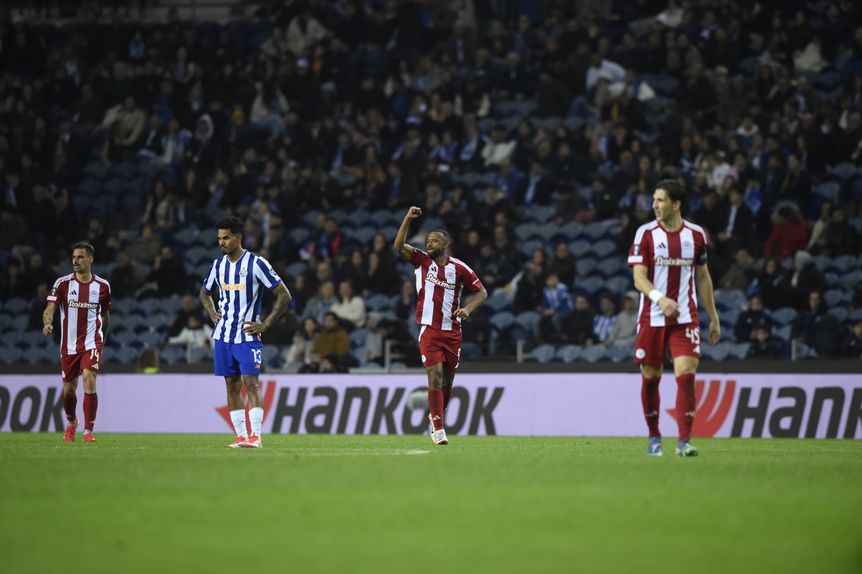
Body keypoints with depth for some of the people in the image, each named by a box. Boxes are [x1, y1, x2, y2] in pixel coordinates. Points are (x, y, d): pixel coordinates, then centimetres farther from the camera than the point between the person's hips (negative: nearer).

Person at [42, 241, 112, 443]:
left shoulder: (102, 286, 1)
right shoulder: (63, 283, -3)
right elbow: (50, 308, -11)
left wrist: (103, 338, 18)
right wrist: (47, 323, -32)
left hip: (92, 342, -1)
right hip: (69, 344, 1)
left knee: (89, 382, -20)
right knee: (68, 390, 9)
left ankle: (88, 431, -14)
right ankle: (71, 422, 39)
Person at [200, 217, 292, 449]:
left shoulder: (256, 264, -9)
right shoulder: (218, 265, 9)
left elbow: (284, 296, -7)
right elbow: (205, 292, 29)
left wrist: (265, 325, -10)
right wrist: (212, 313, 10)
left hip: (247, 336, -6)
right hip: (223, 334, 6)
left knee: (250, 383, -14)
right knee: (232, 386, 6)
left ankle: (255, 436, -15)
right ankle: (241, 436, 10)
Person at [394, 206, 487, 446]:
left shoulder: (459, 268, 0)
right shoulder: (422, 261, 2)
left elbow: (482, 291, 4)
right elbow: (399, 246, -10)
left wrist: (468, 308, -14)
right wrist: (408, 219, -19)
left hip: (452, 331, 1)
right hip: (429, 330, -1)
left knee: (447, 380, 9)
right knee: (435, 376, -14)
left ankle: (437, 415, 35)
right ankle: (438, 427, -13)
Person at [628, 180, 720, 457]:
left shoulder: (696, 234, 4)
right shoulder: (646, 233, -2)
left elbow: (703, 277, 14)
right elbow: (639, 278, -9)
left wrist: (714, 317, 14)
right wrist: (660, 298, -28)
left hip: (685, 317, 1)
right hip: (652, 317, -1)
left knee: (686, 375, -13)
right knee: (651, 378, 4)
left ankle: (684, 441, -12)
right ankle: (654, 437, 22)